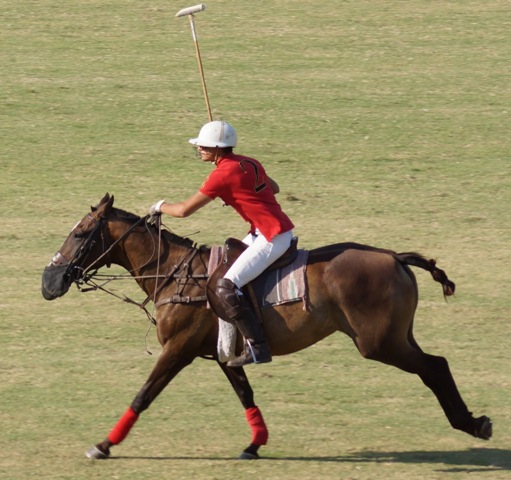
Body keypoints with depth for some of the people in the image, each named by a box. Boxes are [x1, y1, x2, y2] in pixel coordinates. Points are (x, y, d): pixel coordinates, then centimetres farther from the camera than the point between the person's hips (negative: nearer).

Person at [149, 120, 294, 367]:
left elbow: (184, 210, -12)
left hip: (272, 238, -10)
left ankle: (257, 347, -15)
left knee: (226, 288, -15)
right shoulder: (248, 163, 9)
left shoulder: (223, 174, -16)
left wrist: (160, 206, 7)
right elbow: (274, 187, 28)